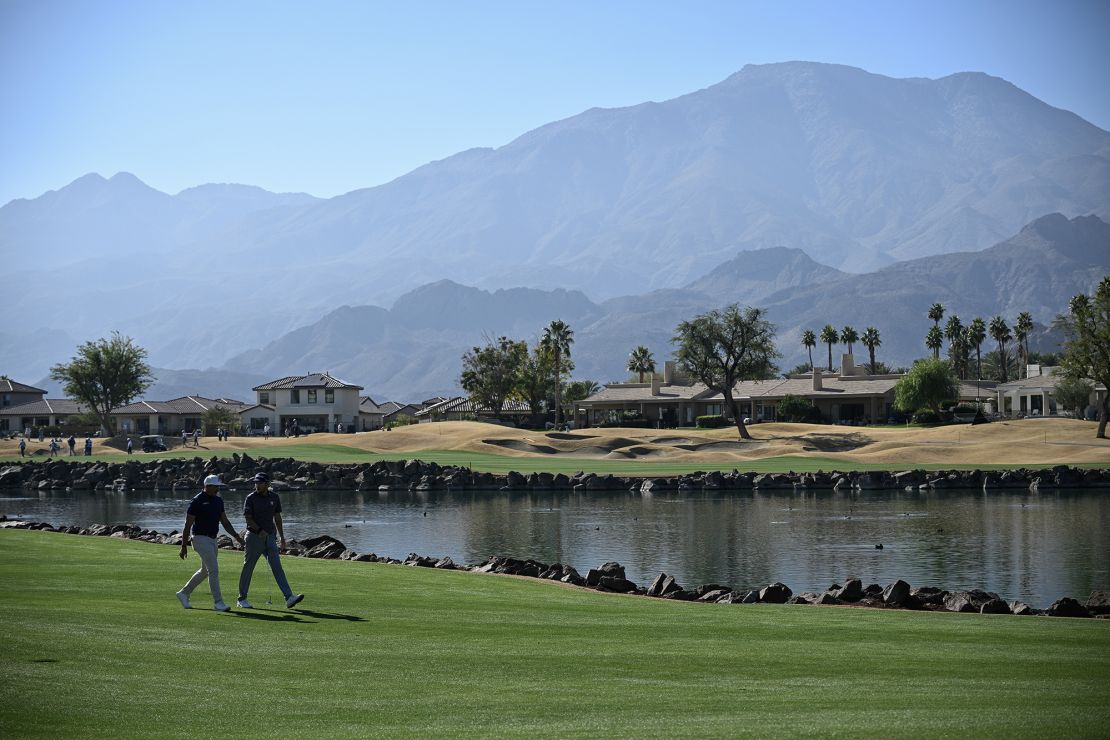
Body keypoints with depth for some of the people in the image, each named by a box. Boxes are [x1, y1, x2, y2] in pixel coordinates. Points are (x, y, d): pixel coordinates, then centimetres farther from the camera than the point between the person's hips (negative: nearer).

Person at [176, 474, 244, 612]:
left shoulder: (218, 501, 10)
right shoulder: (197, 501, -13)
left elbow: (225, 521, 13)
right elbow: (187, 525, -11)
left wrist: (236, 536, -1)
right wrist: (184, 547, -12)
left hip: (212, 540, 9)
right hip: (201, 539, -9)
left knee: (205, 571, 17)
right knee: (214, 570, -13)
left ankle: (184, 593, 32)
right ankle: (218, 603, -11)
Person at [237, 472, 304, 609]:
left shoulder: (274, 497, 8)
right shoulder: (251, 498, -7)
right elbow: (248, 519, -13)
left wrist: (282, 537, 17)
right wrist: (260, 530, -28)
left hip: (270, 537, 4)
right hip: (254, 536, -3)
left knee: (277, 567, -5)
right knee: (248, 568, 4)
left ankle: (289, 598, -15)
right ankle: (241, 599, 16)